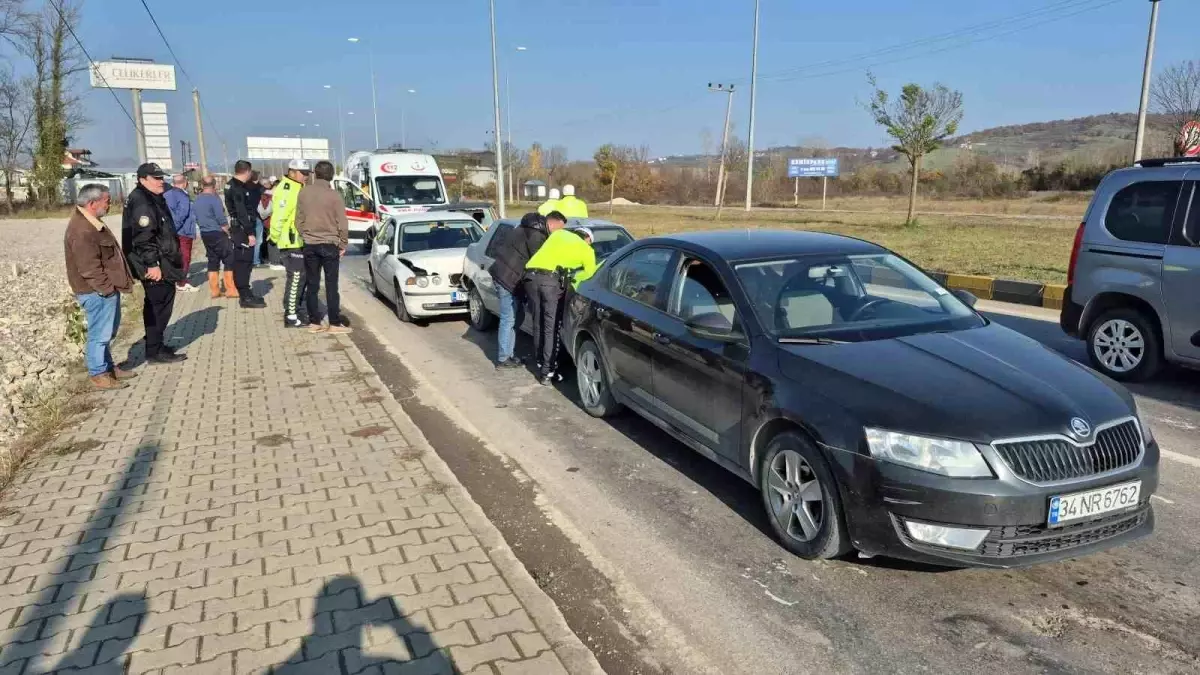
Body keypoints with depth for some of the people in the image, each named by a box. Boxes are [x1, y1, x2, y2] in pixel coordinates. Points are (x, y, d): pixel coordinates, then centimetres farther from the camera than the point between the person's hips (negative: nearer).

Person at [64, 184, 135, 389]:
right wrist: (107, 288, -18)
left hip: (107, 289, 11)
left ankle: (108, 367, 31)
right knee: (100, 333, -1)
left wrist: (111, 285, 19)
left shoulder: (91, 221, 12)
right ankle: (98, 374, 8)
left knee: (108, 331, 20)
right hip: (98, 293, -11)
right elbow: (89, 268, -24)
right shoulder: (82, 231, -23)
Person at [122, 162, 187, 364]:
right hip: (154, 264, -11)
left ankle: (155, 345, 28)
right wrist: (152, 264, -25)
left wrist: (173, 258, 26)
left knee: (155, 305, 17)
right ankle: (155, 351, -1)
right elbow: (144, 237, -23)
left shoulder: (154, 198, 17)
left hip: (161, 261, 11)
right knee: (160, 306, -6)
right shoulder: (141, 202, -16)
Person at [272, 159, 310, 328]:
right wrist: (275, 237, -16)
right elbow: (279, 217, -22)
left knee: (299, 278, 17)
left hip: (299, 242, 10)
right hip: (291, 243, -10)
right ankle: (291, 317, -4)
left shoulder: (298, 189, 17)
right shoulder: (287, 190, -16)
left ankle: (293, 309, 27)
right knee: (295, 278, -8)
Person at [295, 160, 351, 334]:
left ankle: (314, 322, 11)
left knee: (312, 285, 8)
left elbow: (299, 220, 6)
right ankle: (335, 323, 1)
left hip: (310, 245, 3)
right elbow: (342, 223, -8)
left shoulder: (304, 193, 1)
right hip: (329, 244, -3)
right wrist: (343, 244, 4)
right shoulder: (333, 195, -10)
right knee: (331, 285, 0)